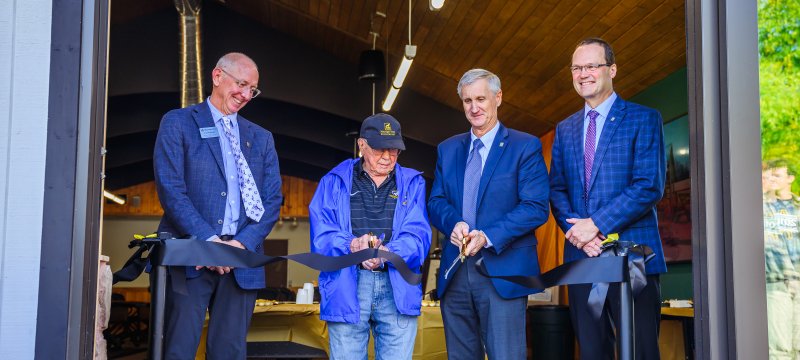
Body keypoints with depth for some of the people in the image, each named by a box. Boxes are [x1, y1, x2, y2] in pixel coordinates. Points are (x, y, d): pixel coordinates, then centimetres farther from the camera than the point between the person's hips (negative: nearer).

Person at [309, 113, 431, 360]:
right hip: (346, 286, 0)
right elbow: (321, 233, -1)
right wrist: (350, 244, -21)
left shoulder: (412, 183, 12)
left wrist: (389, 252, -22)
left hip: (398, 287, 1)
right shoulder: (334, 181, 10)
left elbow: (418, 234, -2)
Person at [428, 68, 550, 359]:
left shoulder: (526, 146, 0)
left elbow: (536, 208, -8)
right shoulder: (448, 149, 16)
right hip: (455, 274, 5)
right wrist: (454, 224, -11)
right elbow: (436, 202, 12)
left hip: (503, 272, -4)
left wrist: (488, 237, -18)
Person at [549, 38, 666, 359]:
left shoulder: (644, 119, 0)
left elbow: (650, 186, -11)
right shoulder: (565, 129, 16)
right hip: (581, 257, 5)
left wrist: (596, 224, -15)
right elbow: (556, 190, 10)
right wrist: (575, 229, -9)